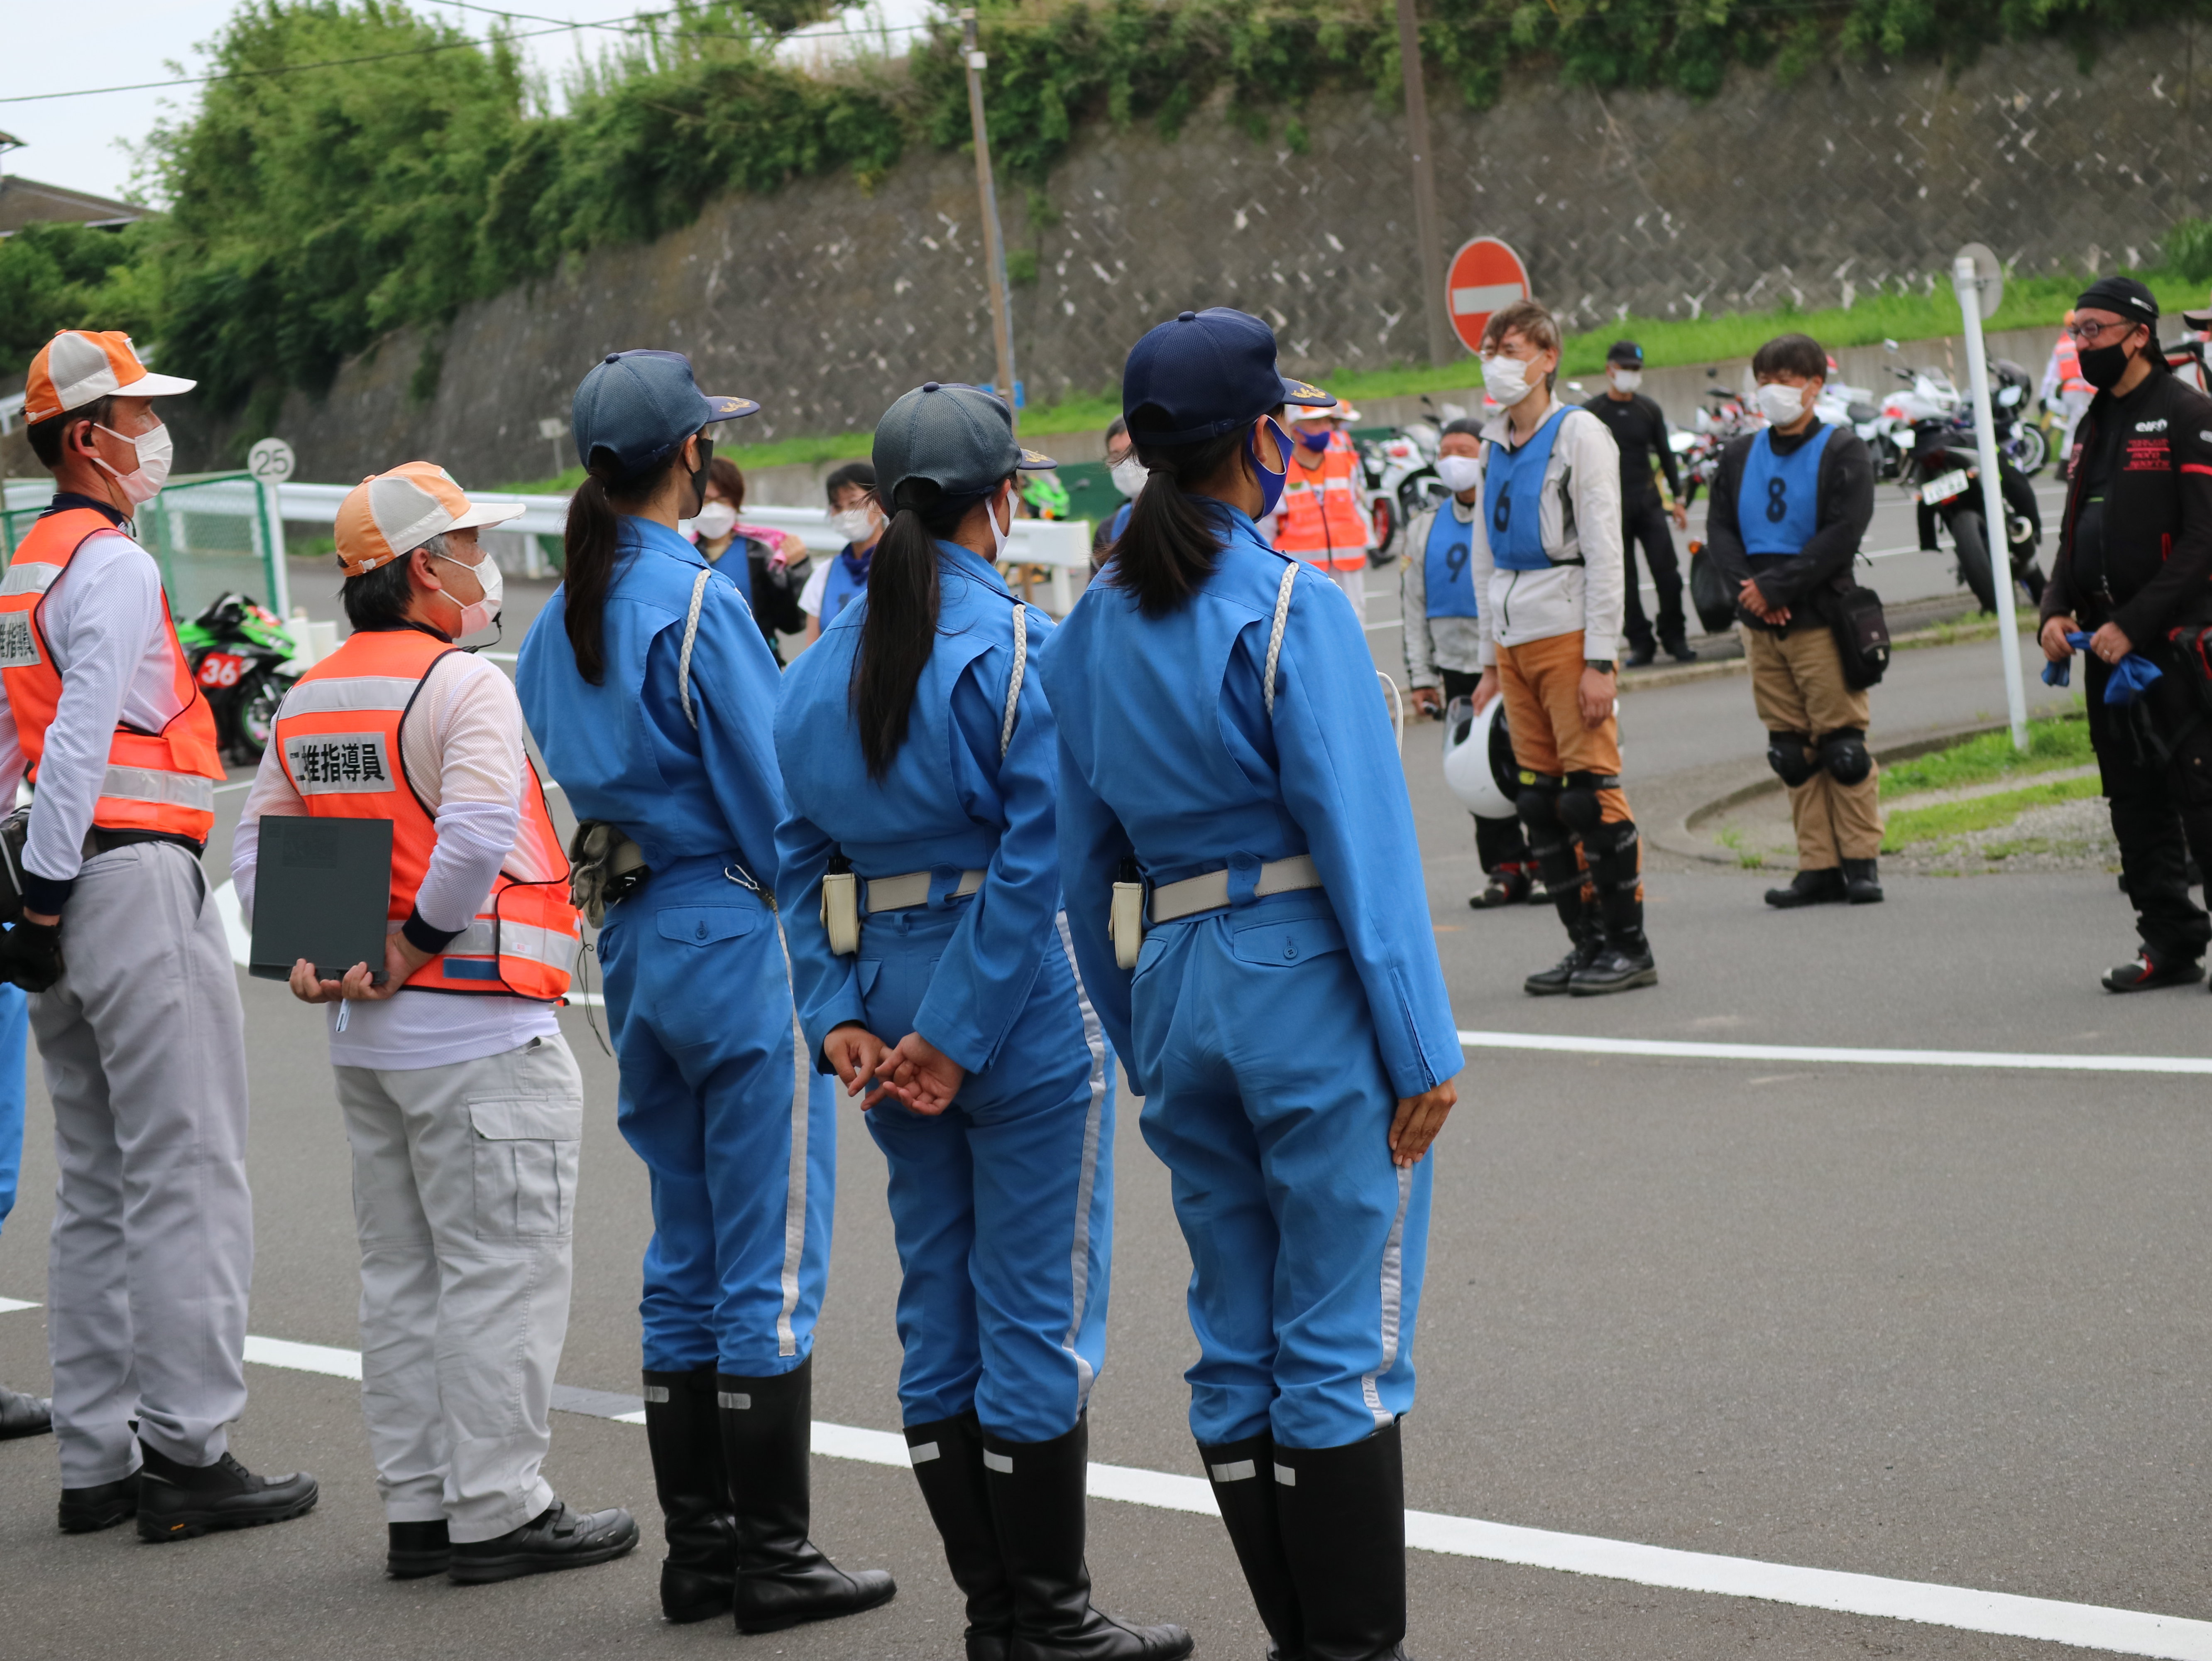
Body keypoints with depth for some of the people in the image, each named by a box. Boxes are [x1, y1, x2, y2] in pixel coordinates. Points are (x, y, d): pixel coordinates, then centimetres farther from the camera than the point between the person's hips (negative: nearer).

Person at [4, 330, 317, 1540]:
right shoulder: (113, 566, -11)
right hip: (138, 875, -10)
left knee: (99, 1187, 11)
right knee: (187, 1179, -7)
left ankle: (98, 1460, 13)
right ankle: (187, 1452, -7)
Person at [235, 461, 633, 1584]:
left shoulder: (309, 698, 11)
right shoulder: (464, 686, -14)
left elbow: (256, 844, 13)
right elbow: (477, 838, -26)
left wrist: (304, 957, 4)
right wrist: (415, 943, -14)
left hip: (364, 1032, 8)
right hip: (478, 1029, -8)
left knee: (401, 1275, 14)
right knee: (503, 1274, -2)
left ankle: (417, 1507, 17)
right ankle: (496, 1511, 0)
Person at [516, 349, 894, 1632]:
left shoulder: (564, 619, 9)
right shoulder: (699, 601, -15)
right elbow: (773, 792, -13)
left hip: (634, 938, 8)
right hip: (736, 936, -8)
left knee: (688, 1259, 14)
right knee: (772, 1261, -2)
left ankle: (700, 1546, 17)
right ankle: (772, 1558, 1)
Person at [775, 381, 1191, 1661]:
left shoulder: (830, 664, 7)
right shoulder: (1021, 650, -12)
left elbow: (801, 855, 5)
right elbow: (1039, 855, -18)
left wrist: (837, 1020, 2)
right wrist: (963, 1038, -14)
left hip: (890, 996, 7)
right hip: (1027, 1002, -6)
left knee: (940, 1317, 12)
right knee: (1041, 1317, 0)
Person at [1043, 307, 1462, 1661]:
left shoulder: (1093, 632, 8)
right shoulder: (1292, 607, -12)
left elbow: (1085, 862, 12)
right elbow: (1364, 838, -14)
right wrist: (1424, 1044, -11)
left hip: (1174, 991, 7)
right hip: (1311, 989, -6)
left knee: (1238, 1346, 11)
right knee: (1345, 1345, -2)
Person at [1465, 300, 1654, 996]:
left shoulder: (1579, 434, -5)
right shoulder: (1494, 446, 16)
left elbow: (1604, 551, -9)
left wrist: (1600, 660, -14)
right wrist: (1490, 661, 18)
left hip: (1569, 632, -7)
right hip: (1514, 639, 7)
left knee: (1592, 790, -9)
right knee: (1541, 800, 6)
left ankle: (1628, 946, -4)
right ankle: (1587, 943, 12)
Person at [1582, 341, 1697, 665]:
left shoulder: (1649, 409, 10)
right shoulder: (1590, 412, 0)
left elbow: (1665, 454, 16)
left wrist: (1678, 498, 12)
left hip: (1648, 501, 2)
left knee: (1667, 573, -6)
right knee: (1624, 579, -1)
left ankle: (1674, 636, 6)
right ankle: (1640, 642, 6)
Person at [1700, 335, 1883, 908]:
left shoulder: (1842, 452, -3)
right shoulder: (1740, 455, 13)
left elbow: (1843, 533, -12)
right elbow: (1719, 527, 8)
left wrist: (1777, 587, -16)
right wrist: (1748, 588, -10)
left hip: (1822, 619, -5)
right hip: (1761, 625, 5)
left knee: (1842, 747, -4)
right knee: (1792, 751, 4)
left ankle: (1861, 860, 2)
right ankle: (1820, 866, 7)